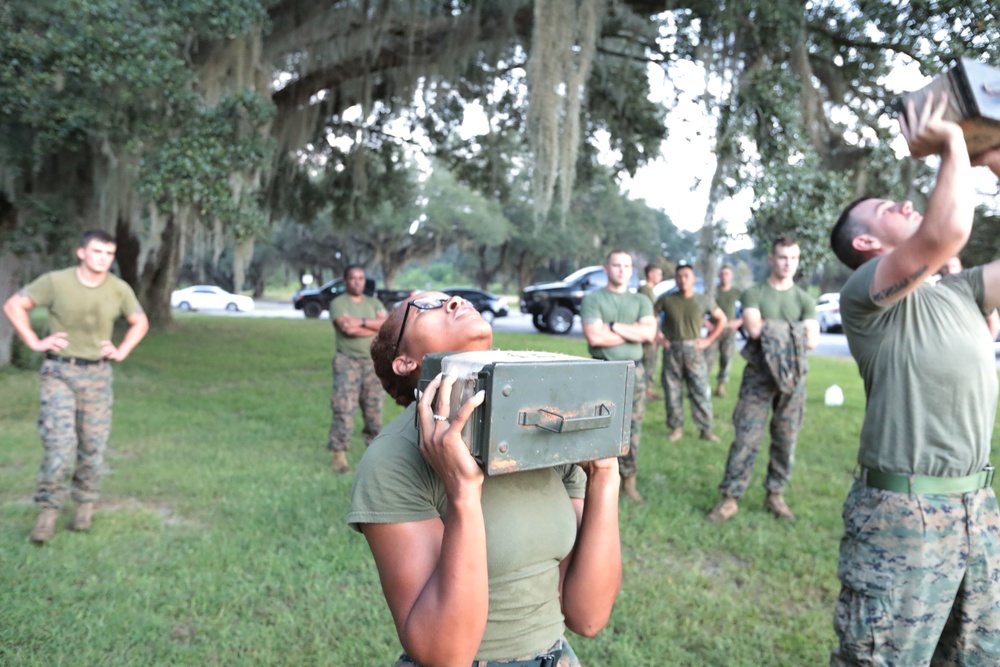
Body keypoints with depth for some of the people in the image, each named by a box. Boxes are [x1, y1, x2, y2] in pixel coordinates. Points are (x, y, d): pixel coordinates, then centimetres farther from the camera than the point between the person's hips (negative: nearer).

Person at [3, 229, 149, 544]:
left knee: (92, 445, 7)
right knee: (59, 442, -11)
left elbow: (140, 322, 13)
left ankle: (85, 505, 24)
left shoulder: (120, 289, -3)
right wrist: (34, 342, -6)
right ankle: (48, 511, 3)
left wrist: (121, 351, 2)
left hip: (97, 374, 2)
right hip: (59, 371, -2)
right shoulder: (55, 281, -9)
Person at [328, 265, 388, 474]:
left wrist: (362, 322, -14)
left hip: (373, 361, 5)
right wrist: (376, 327, -7)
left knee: (374, 408, 7)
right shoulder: (338, 303, -1)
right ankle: (339, 456, -5)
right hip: (347, 361, -5)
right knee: (344, 408, -9)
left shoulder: (374, 303, 14)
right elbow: (348, 329, -17)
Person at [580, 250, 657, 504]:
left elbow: (650, 333, -5)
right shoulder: (593, 299, 2)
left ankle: (629, 480, 18)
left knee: (632, 427, 7)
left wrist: (613, 326, -10)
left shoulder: (641, 301, 12)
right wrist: (634, 332, -5)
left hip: (634, 371, 3)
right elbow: (594, 337, -12)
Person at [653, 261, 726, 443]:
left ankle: (705, 429, 7)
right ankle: (676, 427, 15)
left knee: (701, 391, -2)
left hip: (694, 350, 0)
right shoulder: (666, 299, 1)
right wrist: (657, 336, 1)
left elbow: (722, 319, 13)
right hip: (672, 350, 0)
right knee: (672, 391, 4)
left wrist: (709, 339, 5)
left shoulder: (704, 301, 4)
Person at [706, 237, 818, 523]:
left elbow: (811, 340, -4)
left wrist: (773, 328, -8)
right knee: (746, 438, -5)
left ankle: (775, 495, 20)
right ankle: (730, 498, 1)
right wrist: (793, 328, -4)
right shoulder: (753, 294, 2)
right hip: (759, 375, -3)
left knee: (786, 440, 7)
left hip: (793, 376, 3)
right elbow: (754, 329, -14)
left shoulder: (805, 300, 9)